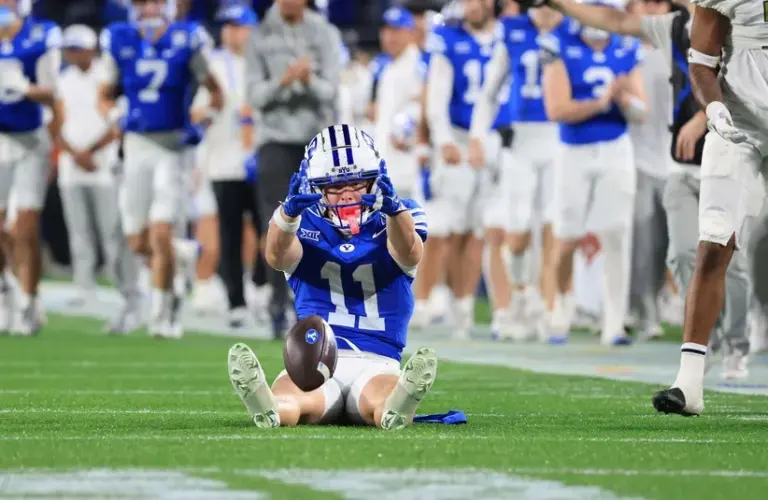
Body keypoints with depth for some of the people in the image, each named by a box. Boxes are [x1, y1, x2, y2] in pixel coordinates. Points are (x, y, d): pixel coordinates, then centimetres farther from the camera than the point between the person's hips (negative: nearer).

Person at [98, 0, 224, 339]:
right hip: (137, 145, 3)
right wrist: (116, 118, -6)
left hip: (174, 145, -3)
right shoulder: (120, 44, 2)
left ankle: (162, 313, 1)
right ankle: (184, 253, 37)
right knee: (138, 243, 5)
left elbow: (215, 91, 8)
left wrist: (206, 121, -9)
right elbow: (105, 95, 14)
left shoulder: (187, 41, -4)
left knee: (161, 234, -13)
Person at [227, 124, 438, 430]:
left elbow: (410, 256, -18)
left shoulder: (398, 218, 7)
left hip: (376, 365, -1)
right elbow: (277, 257, -17)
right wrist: (290, 210, -41)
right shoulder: (305, 224, 7)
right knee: (288, 404, -36)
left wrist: (393, 208, -41)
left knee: (383, 404, -38)